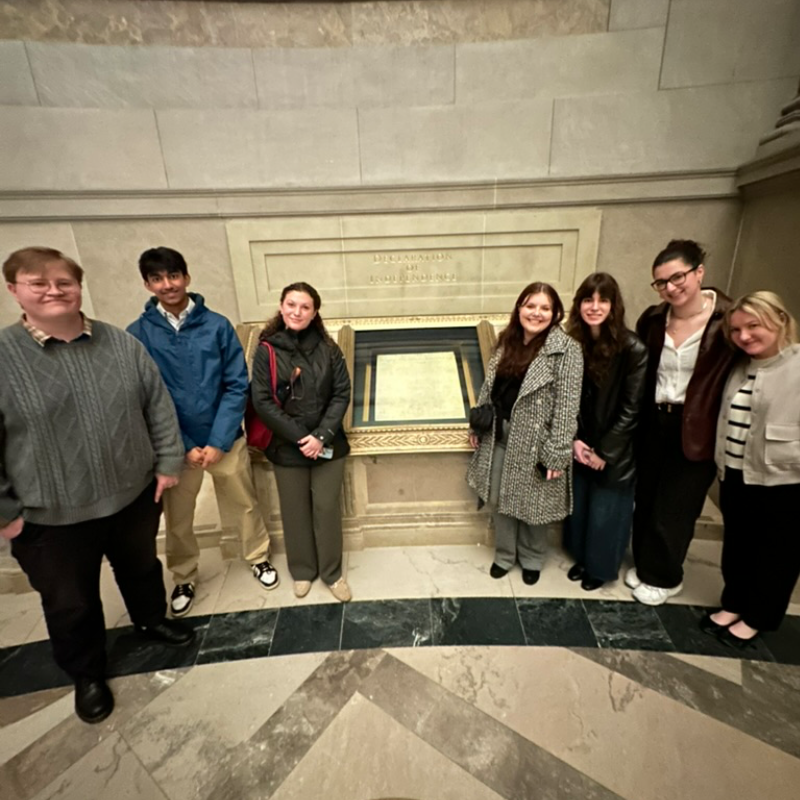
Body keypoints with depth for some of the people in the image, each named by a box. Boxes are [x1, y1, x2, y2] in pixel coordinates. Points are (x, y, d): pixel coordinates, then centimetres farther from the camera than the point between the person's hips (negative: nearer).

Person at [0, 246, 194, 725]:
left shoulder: (122, 344, -4)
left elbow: (159, 406, 0)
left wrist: (168, 461, -2)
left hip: (135, 494, 2)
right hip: (51, 517, -2)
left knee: (142, 568, 26)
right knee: (71, 604, 19)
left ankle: (152, 620, 55)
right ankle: (88, 675, 45)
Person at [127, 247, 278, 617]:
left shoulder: (218, 326, -7)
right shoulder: (137, 334, -5)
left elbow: (237, 386, -9)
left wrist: (217, 441, -13)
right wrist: (184, 447, -10)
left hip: (225, 439, 0)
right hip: (173, 445, 1)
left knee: (244, 506, 15)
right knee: (177, 520, 17)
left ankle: (258, 557, 41)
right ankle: (184, 578, 43)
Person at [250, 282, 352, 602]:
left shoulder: (328, 349, -3)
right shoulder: (267, 351, -5)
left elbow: (342, 393, -5)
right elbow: (262, 401, -9)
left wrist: (322, 436, -15)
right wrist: (299, 437, -16)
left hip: (328, 444, 1)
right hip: (287, 446, 0)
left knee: (327, 508, 11)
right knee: (295, 511, 15)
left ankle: (332, 573, 33)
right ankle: (302, 570, 39)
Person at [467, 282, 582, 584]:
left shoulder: (566, 349, -14)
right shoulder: (507, 340, 5)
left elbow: (567, 405, -16)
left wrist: (557, 453, -18)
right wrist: (477, 426, 10)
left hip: (535, 440, -5)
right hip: (499, 435, 5)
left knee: (531, 503, 14)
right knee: (500, 499, 17)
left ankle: (532, 559, 41)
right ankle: (504, 554, 40)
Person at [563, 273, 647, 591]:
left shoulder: (633, 349, -19)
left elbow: (631, 409, -15)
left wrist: (604, 452, -13)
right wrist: (574, 440, -8)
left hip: (615, 451, -4)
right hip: (580, 446, 4)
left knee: (605, 513, 13)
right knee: (578, 506, 19)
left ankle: (601, 567, 40)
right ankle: (581, 557, 45)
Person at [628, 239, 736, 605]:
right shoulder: (652, 319, -1)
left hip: (696, 431, -4)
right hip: (653, 424, 4)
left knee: (672, 510, 9)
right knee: (645, 501, 17)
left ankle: (664, 577, 35)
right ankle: (645, 565, 41)